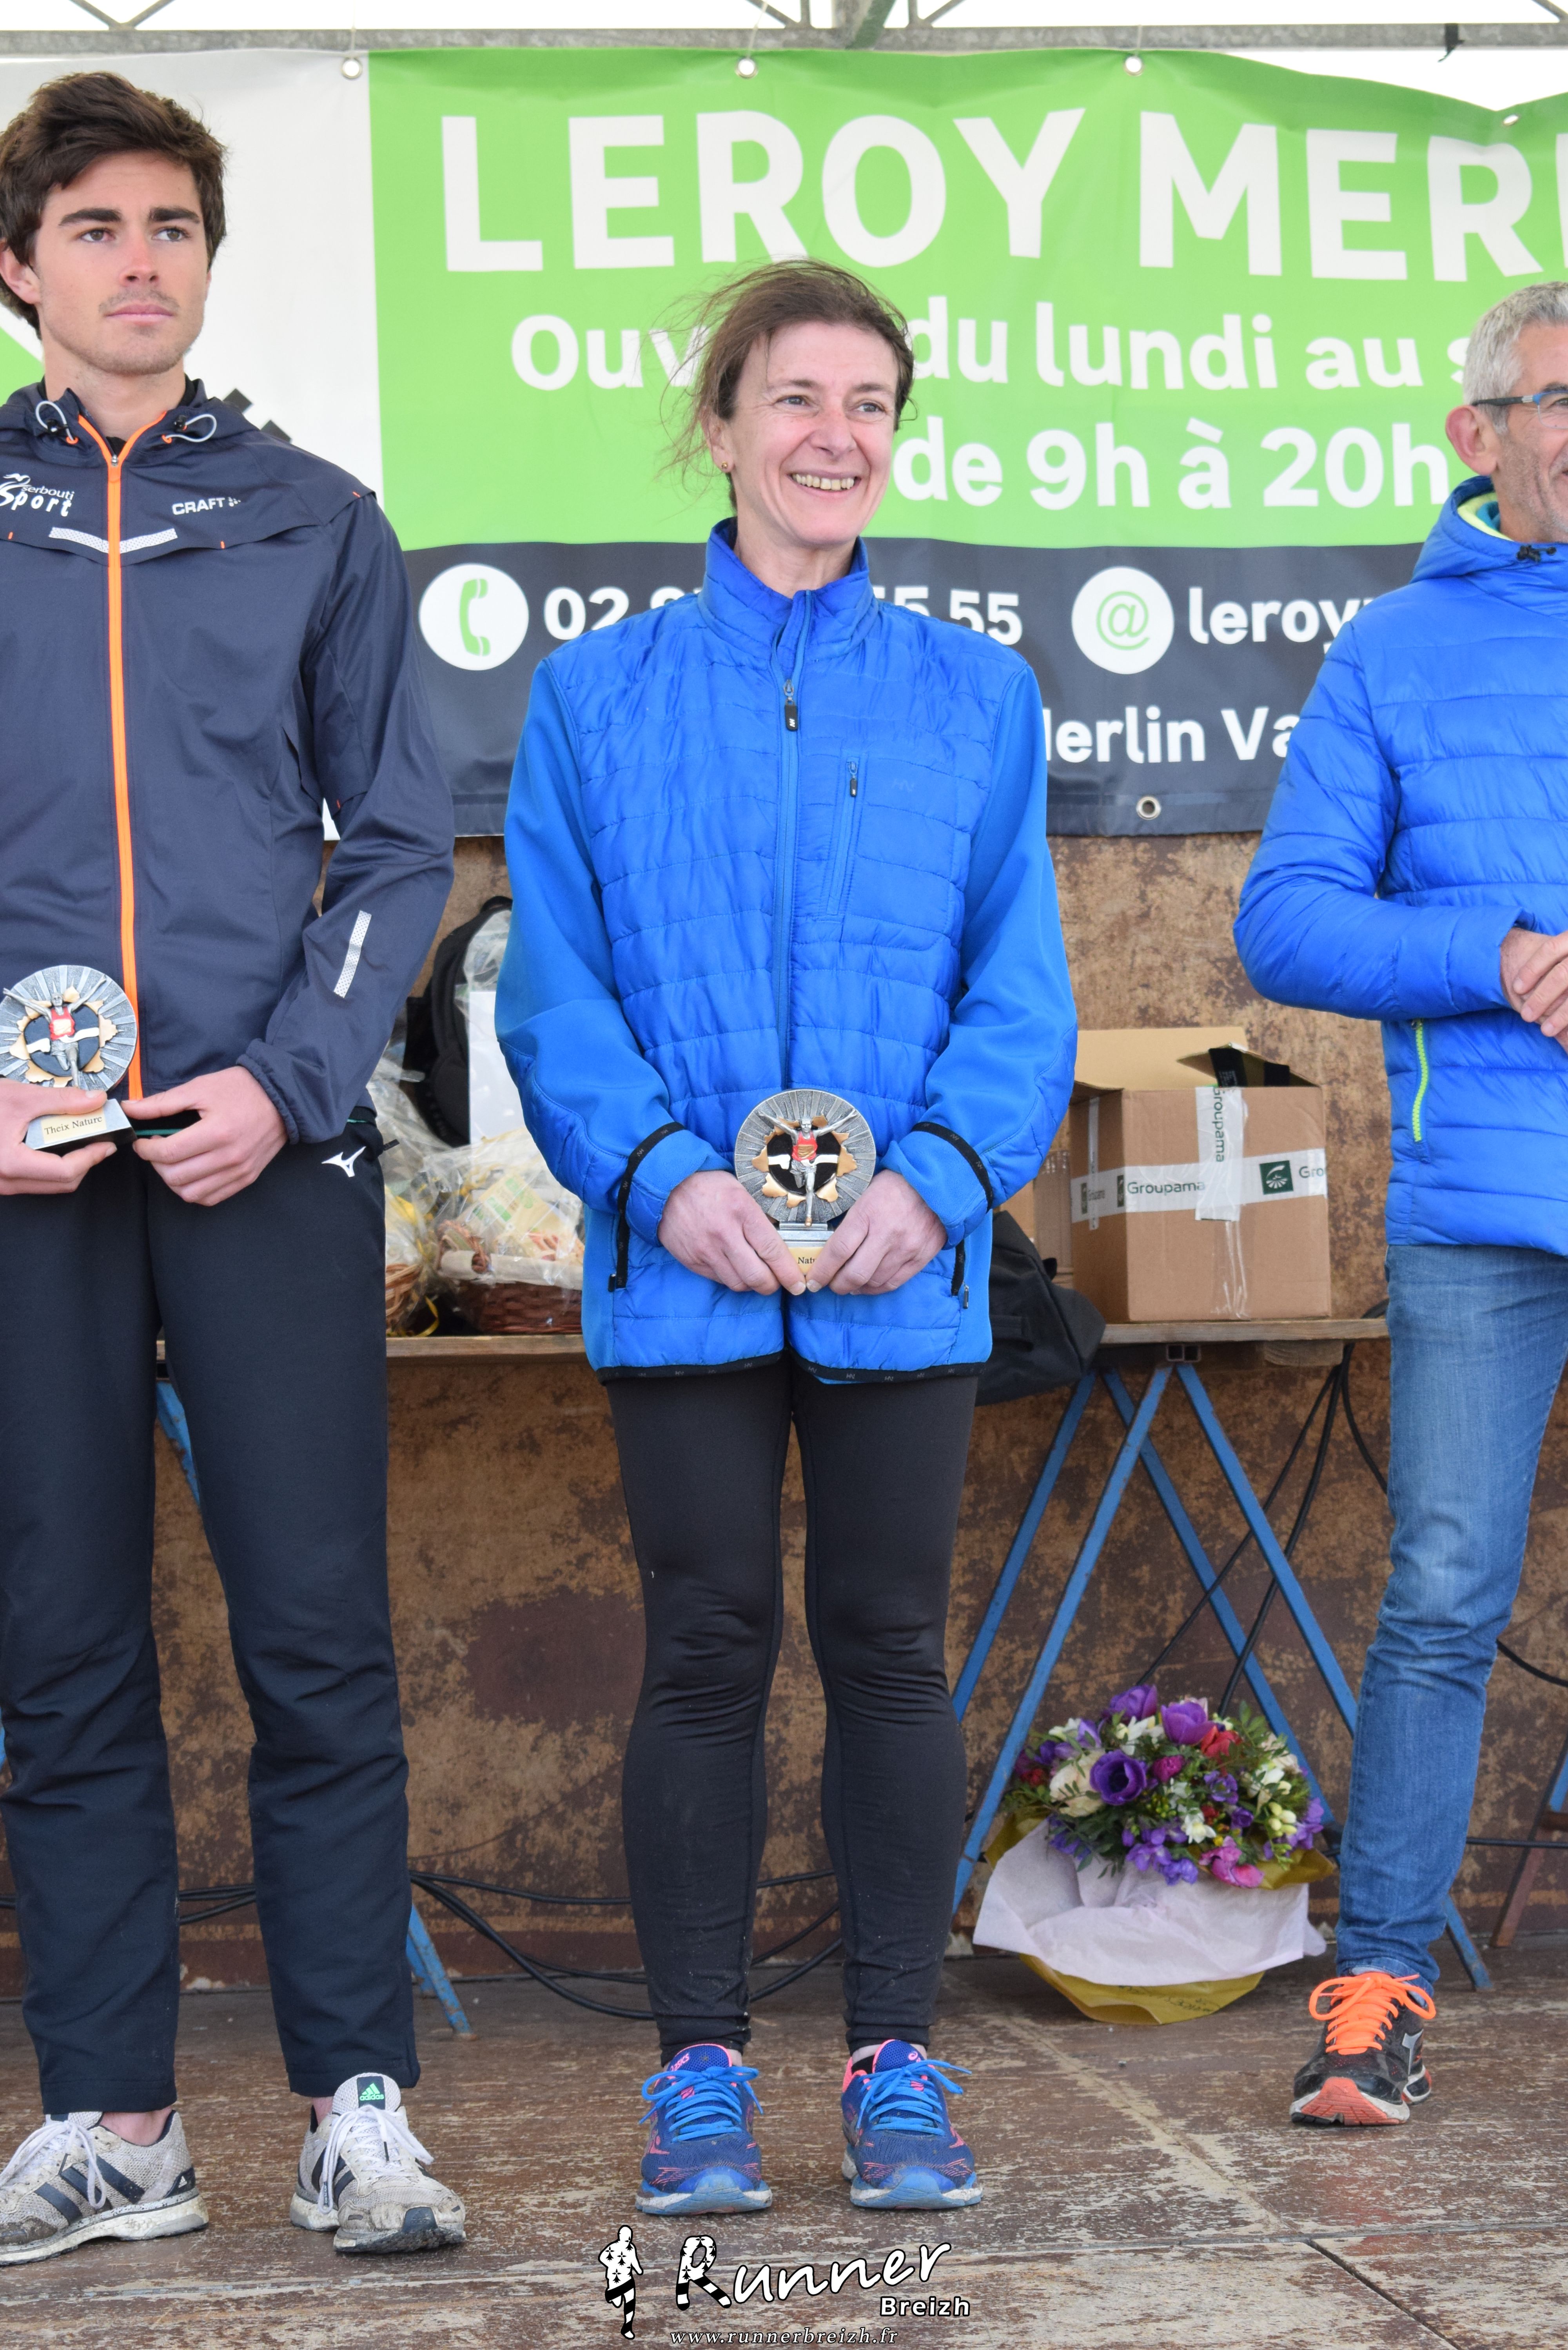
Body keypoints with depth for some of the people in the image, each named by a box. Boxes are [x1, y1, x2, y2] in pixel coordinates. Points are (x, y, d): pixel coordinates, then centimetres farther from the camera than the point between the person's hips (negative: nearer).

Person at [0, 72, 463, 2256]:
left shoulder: (315, 524, 10)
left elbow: (402, 848, 7)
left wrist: (286, 1084, -7)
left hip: (269, 1152, 0)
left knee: (322, 1642, -3)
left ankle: (358, 2103, 4)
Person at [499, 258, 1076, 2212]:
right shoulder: (598, 695, 7)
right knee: (705, 1649, 3)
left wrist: (936, 1175, -12)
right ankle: (700, 2061, 11)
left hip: (902, 1269, 1)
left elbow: (1020, 986, 4)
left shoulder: (977, 698, 9)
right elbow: (552, 977, 2)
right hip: (682, 1271, -1)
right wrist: (666, 1172, -13)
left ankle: (896, 2056, 14)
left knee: (889, 1647, 5)